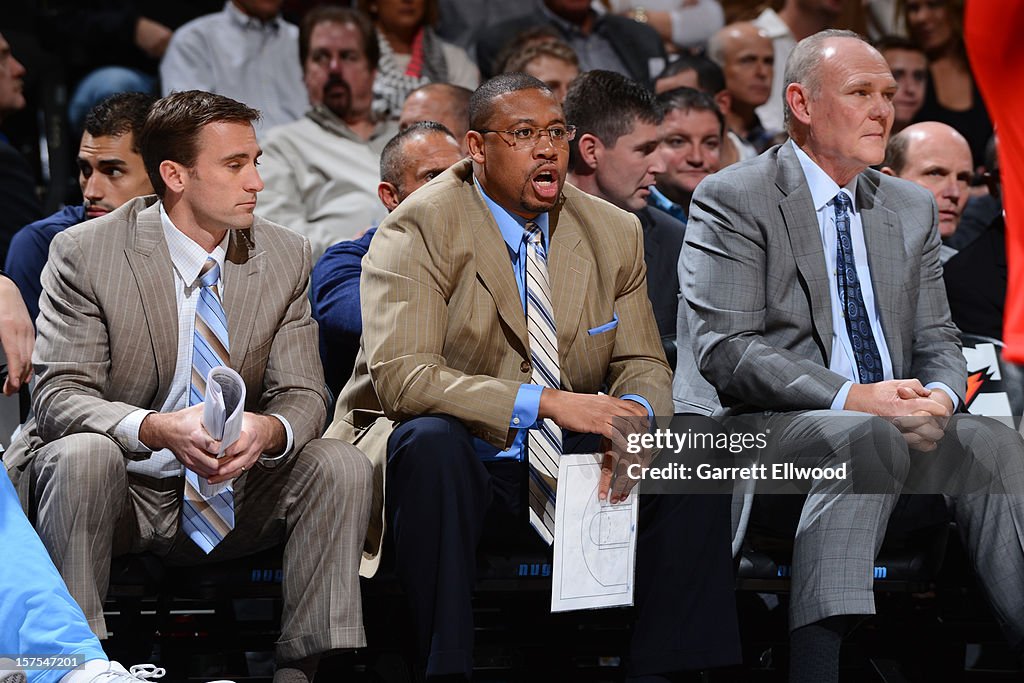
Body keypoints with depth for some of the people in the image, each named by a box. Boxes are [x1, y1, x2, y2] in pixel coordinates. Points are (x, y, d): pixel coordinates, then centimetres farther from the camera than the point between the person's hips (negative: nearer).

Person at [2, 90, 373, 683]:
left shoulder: (286, 257, 1)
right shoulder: (85, 253, -10)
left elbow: (303, 394, 0)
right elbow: (58, 394, -16)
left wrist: (269, 430, -27)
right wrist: (156, 429, -36)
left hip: (229, 499, 4)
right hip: (121, 493, -3)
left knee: (343, 465, -19)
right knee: (84, 454, -35)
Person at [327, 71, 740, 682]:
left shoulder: (614, 234, 7)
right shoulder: (419, 231, -11)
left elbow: (643, 365, 9)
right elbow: (400, 375, -23)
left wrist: (633, 418, -18)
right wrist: (545, 402, -32)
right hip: (453, 466, -4)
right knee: (430, 439, -37)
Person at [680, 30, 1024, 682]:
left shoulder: (913, 208, 20)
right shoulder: (732, 199, 0)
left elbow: (936, 338, 18)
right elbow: (724, 349, -10)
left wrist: (940, 396, -9)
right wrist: (851, 399, -22)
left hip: (898, 424, 5)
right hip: (772, 433, -5)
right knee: (870, 437, -37)